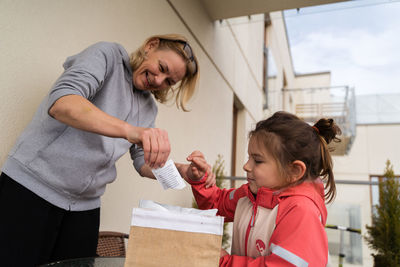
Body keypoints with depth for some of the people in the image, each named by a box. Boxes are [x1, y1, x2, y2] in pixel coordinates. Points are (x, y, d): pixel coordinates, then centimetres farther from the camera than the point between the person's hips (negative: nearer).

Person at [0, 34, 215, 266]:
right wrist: (130, 130, -42)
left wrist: (181, 170, -11)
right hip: (31, 187, -5)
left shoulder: (149, 107, 9)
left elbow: (143, 162, 9)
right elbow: (60, 103, -27)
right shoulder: (107, 55, -10)